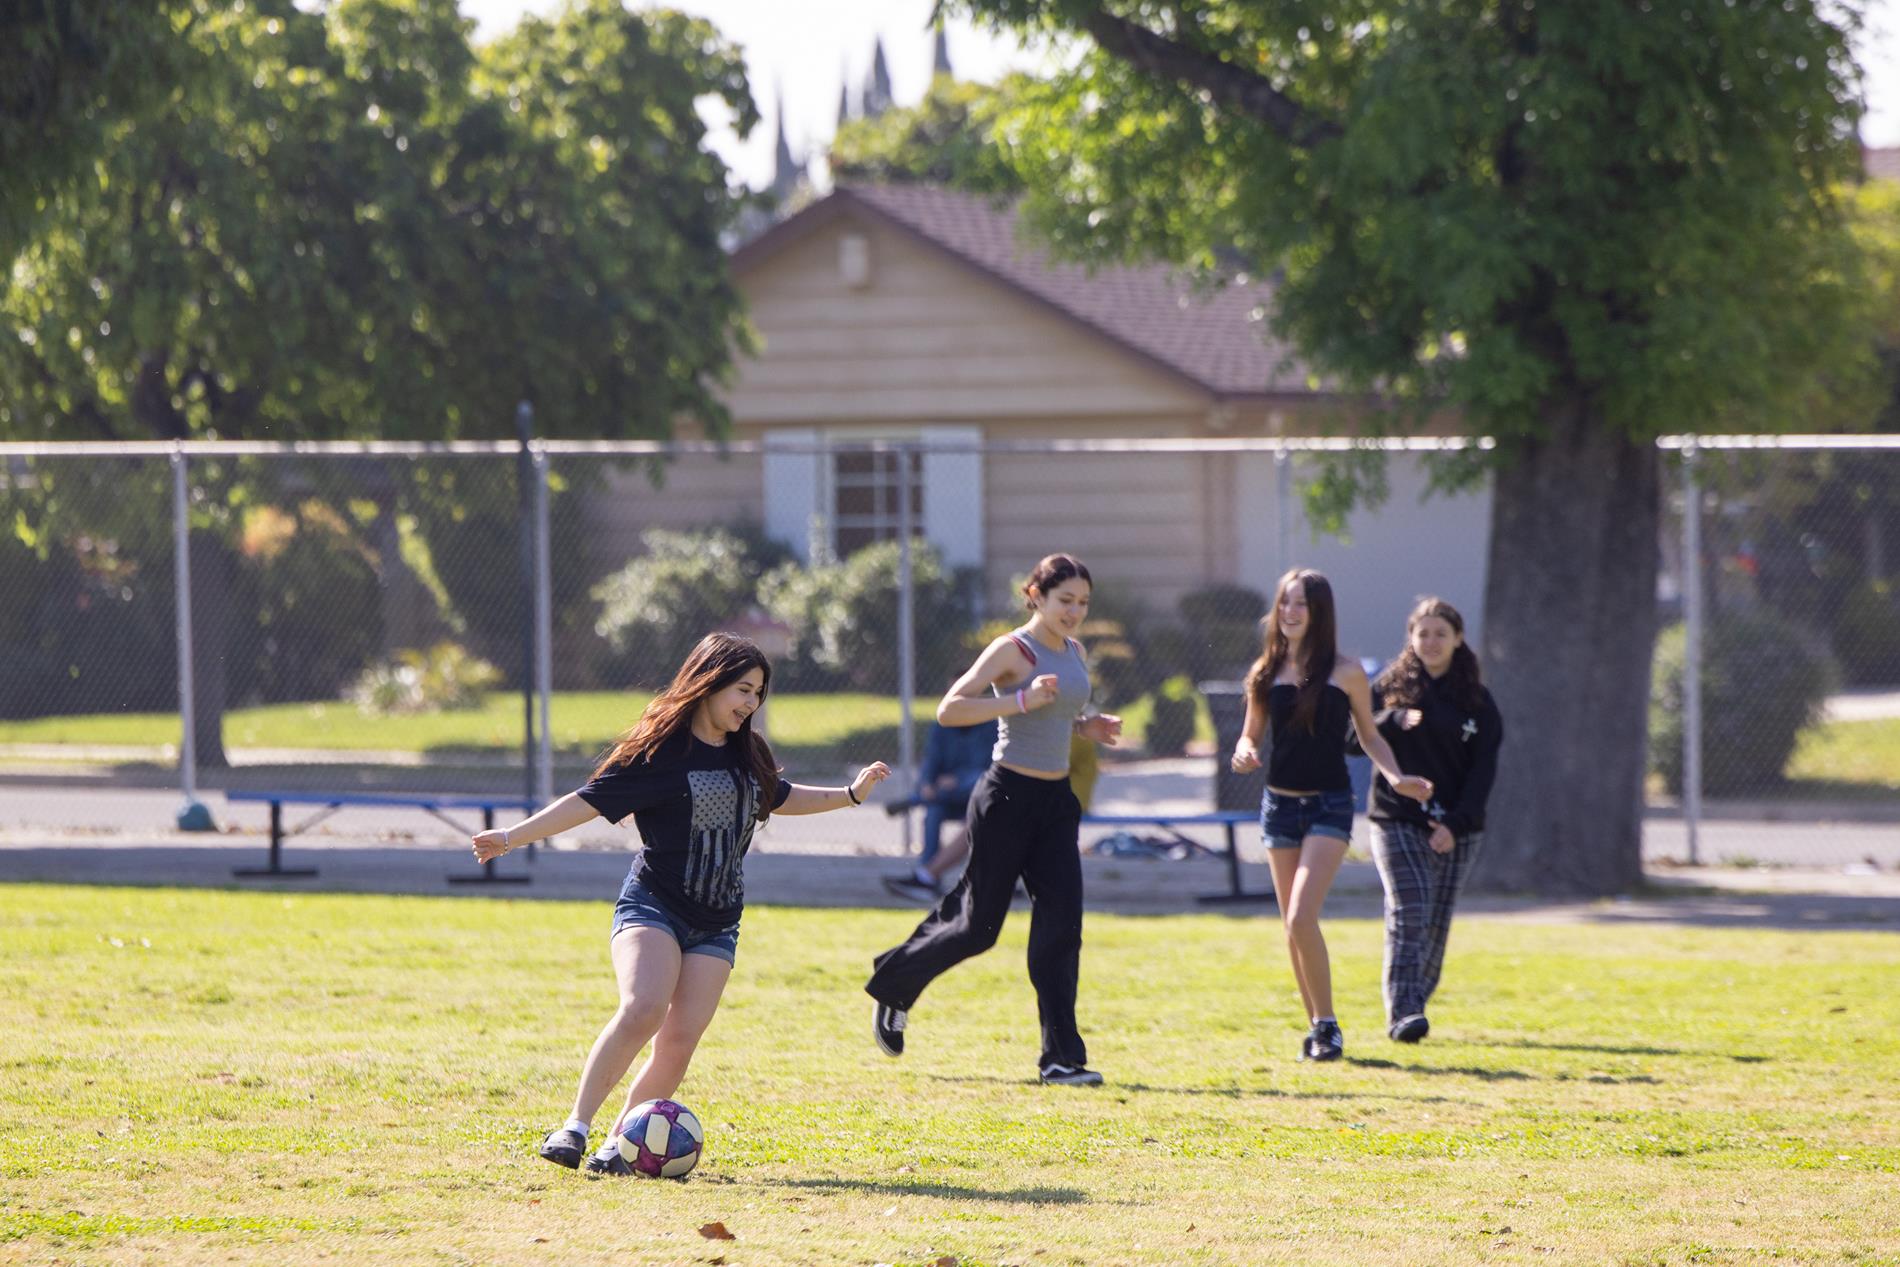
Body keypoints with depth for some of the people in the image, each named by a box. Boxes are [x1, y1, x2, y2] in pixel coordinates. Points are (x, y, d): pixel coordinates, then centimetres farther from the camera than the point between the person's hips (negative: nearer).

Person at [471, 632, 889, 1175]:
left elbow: (779, 798, 32)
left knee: (678, 1043, -9)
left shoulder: (747, 754, 12)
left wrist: (851, 794, 28)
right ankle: (574, 1129, -26)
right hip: (652, 905, -6)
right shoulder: (661, 751, -7)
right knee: (642, 1009, -29)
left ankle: (617, 1146, 2)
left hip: (716, 925, 6)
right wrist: (513, 836, -16)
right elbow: (587, 801, -8)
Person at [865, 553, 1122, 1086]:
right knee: (978, 927, 0)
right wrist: (1021, 700, -26)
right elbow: (950, 710, -19)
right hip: (1009, 797, -7)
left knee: (1061, 923, -3)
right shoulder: (1012, 650, -10)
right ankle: (892, 986, 27)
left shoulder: (1073, 653, 12)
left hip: (1056, 801, 7)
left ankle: (1061, 1057, -2)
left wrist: (1089, 727, 8)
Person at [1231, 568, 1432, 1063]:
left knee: (1301, 918, -18)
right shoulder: (1267, 671, 6)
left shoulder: (1346, 672, -1)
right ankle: (1316, 1026, 19)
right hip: (1280, 803, 4)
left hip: (1329, 804, -4)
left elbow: (1369, 735, 9)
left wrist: (1396, 777, -6)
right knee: (1293, 927, 7)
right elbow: (1251, 734, 13)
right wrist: (1243, 754, -10)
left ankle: (1327, 1025, -7)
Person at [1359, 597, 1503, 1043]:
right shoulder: (1391, 687, 5)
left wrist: (1457, 823, -10)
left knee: (1437, 924, 4)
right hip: (1397, 823, -2)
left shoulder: (1477, 701, 5)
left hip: (1456, 831, 2)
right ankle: (1402, 1012, -21)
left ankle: (1415, 1004, 16)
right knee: (1408, 915, -15)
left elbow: (1483, 769, 1)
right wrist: (1392, 720, -18)